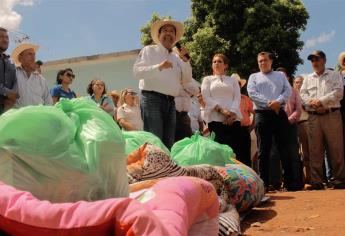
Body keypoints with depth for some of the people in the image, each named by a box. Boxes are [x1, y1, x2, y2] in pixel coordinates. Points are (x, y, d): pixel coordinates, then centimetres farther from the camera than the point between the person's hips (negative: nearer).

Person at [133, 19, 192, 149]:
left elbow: (186, 80, 13)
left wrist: (185, 60, 0)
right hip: (152, 99, -6)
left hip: (170, 102, 6)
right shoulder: (149, 50, 6)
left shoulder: (177, 57, 20)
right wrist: (158, 67, -19)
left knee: (168, 143, 6)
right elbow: (137, 71, -7)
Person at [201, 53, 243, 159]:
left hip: (233, 118, 1)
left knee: (235, 150, -9)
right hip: (215, 118, -1)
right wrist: (221, 110, -12)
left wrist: (233, 113, -11)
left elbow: (237, 98, 9)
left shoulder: (233, 80, 22)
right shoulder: (207, 79, 18)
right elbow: (206, 98, 3)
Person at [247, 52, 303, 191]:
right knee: (264, 150, -1)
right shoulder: (254, 77, 14)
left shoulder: (280, 75, 19)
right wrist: (269, 104, -12)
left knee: (285, 148, 0)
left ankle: (291, 181, 4)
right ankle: (264, 182, 2)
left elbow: (288, 90, 5)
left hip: (280, 113, 1)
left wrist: (278, 101, -14)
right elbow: (252, 93, -2)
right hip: (262, 114, -1)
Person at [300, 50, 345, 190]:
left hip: (332, 115, -3)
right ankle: (316, 181, 2)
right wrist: (313, 104, -10)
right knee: (315, 149, -1)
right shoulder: (308, 79, 21)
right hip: (313, 117, 3)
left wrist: (321, 101, -12)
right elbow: (303, 95, 9)